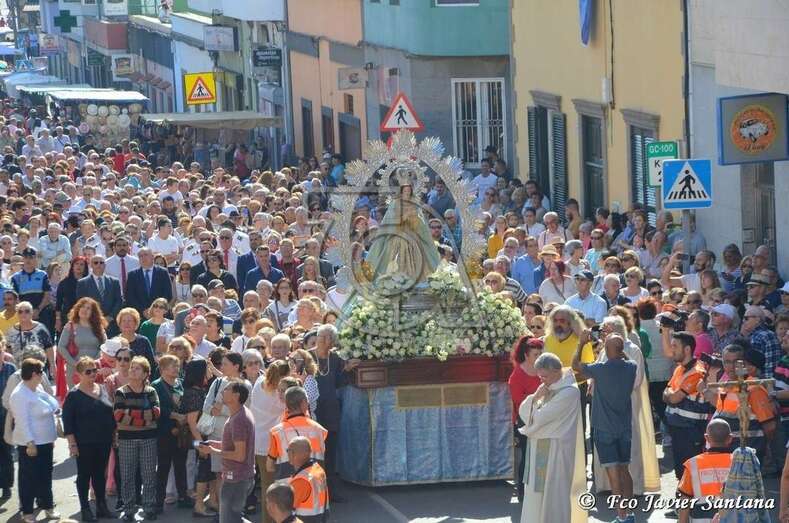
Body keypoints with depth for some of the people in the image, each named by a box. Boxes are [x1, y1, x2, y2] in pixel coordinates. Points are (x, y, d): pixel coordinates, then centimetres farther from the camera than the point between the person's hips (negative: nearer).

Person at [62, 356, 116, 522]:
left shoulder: (103, 390, 7)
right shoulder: (73, 395, -9)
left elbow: (111, 413, 15)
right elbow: (67, 421, -10)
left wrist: (114, 434, 12)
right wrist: (72, 443, -14)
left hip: (104, 442, 5)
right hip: (84, 444, -5)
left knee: (100, 474, 13)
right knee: (84, 475, 4)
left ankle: (102, 506, 21)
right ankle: (85, 509, 11)